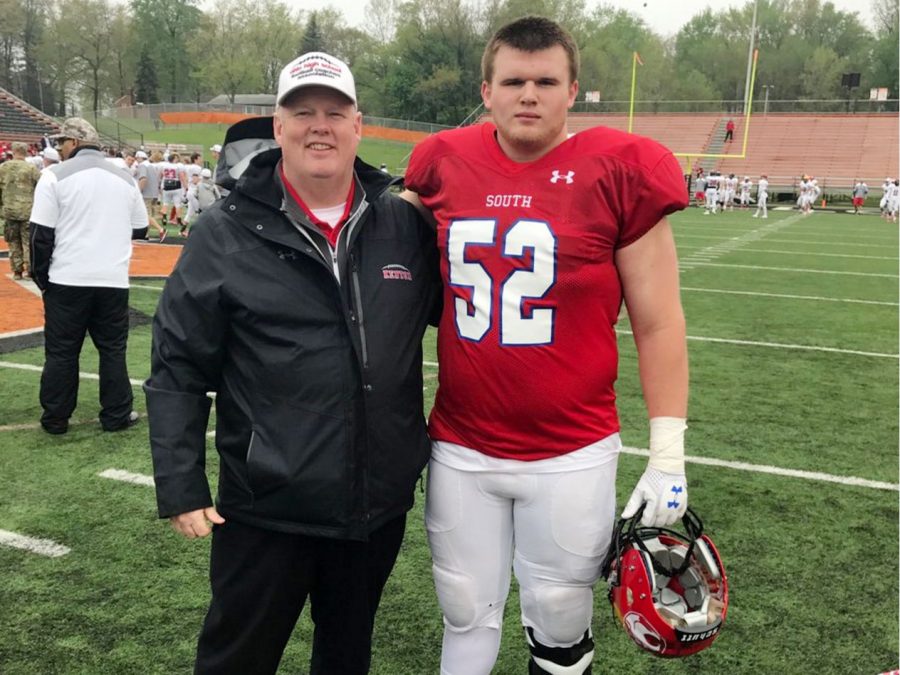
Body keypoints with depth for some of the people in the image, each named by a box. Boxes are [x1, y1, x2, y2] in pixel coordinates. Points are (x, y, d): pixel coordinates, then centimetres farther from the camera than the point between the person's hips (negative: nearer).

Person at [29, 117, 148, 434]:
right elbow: (140, 229, 14)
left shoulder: (57, 176, -6)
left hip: (67, 280, -3)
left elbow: (41, 234, -7)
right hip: (114, 280, 3)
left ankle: (55, 419, 16)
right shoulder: (125, 179, 7)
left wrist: (42, 278, 2)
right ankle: (117, 416, 15)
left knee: (61, 351, 8)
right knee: (113, 349, 11)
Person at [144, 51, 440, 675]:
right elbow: (178, 369, -5)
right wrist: (180, 488, -7)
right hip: (266, 510, -2)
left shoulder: (405, 224, 0)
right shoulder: (226, 233, -7)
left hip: (379, 506, 3)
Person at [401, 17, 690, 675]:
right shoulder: (445, 164, 1)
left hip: (572, 458, -2)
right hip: (460, 451, 3)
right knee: (468, 618, 16)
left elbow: (658, 324, -4)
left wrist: (668, 456, -5)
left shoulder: (619, 173, -8)